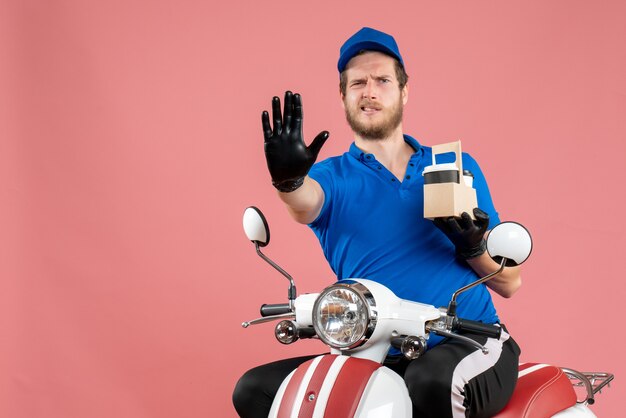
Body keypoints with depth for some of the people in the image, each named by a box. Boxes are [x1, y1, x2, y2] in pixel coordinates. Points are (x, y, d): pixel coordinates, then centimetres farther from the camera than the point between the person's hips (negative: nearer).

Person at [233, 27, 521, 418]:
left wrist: (474, 245, -11)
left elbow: (510, 282, 11)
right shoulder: (333, 176, 7)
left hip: (472, 346, -1)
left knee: (432, 385, -36)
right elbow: (306, 204, -20)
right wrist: (288, 180, -43)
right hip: (376, 358, 2)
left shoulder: (457, 166, 11)